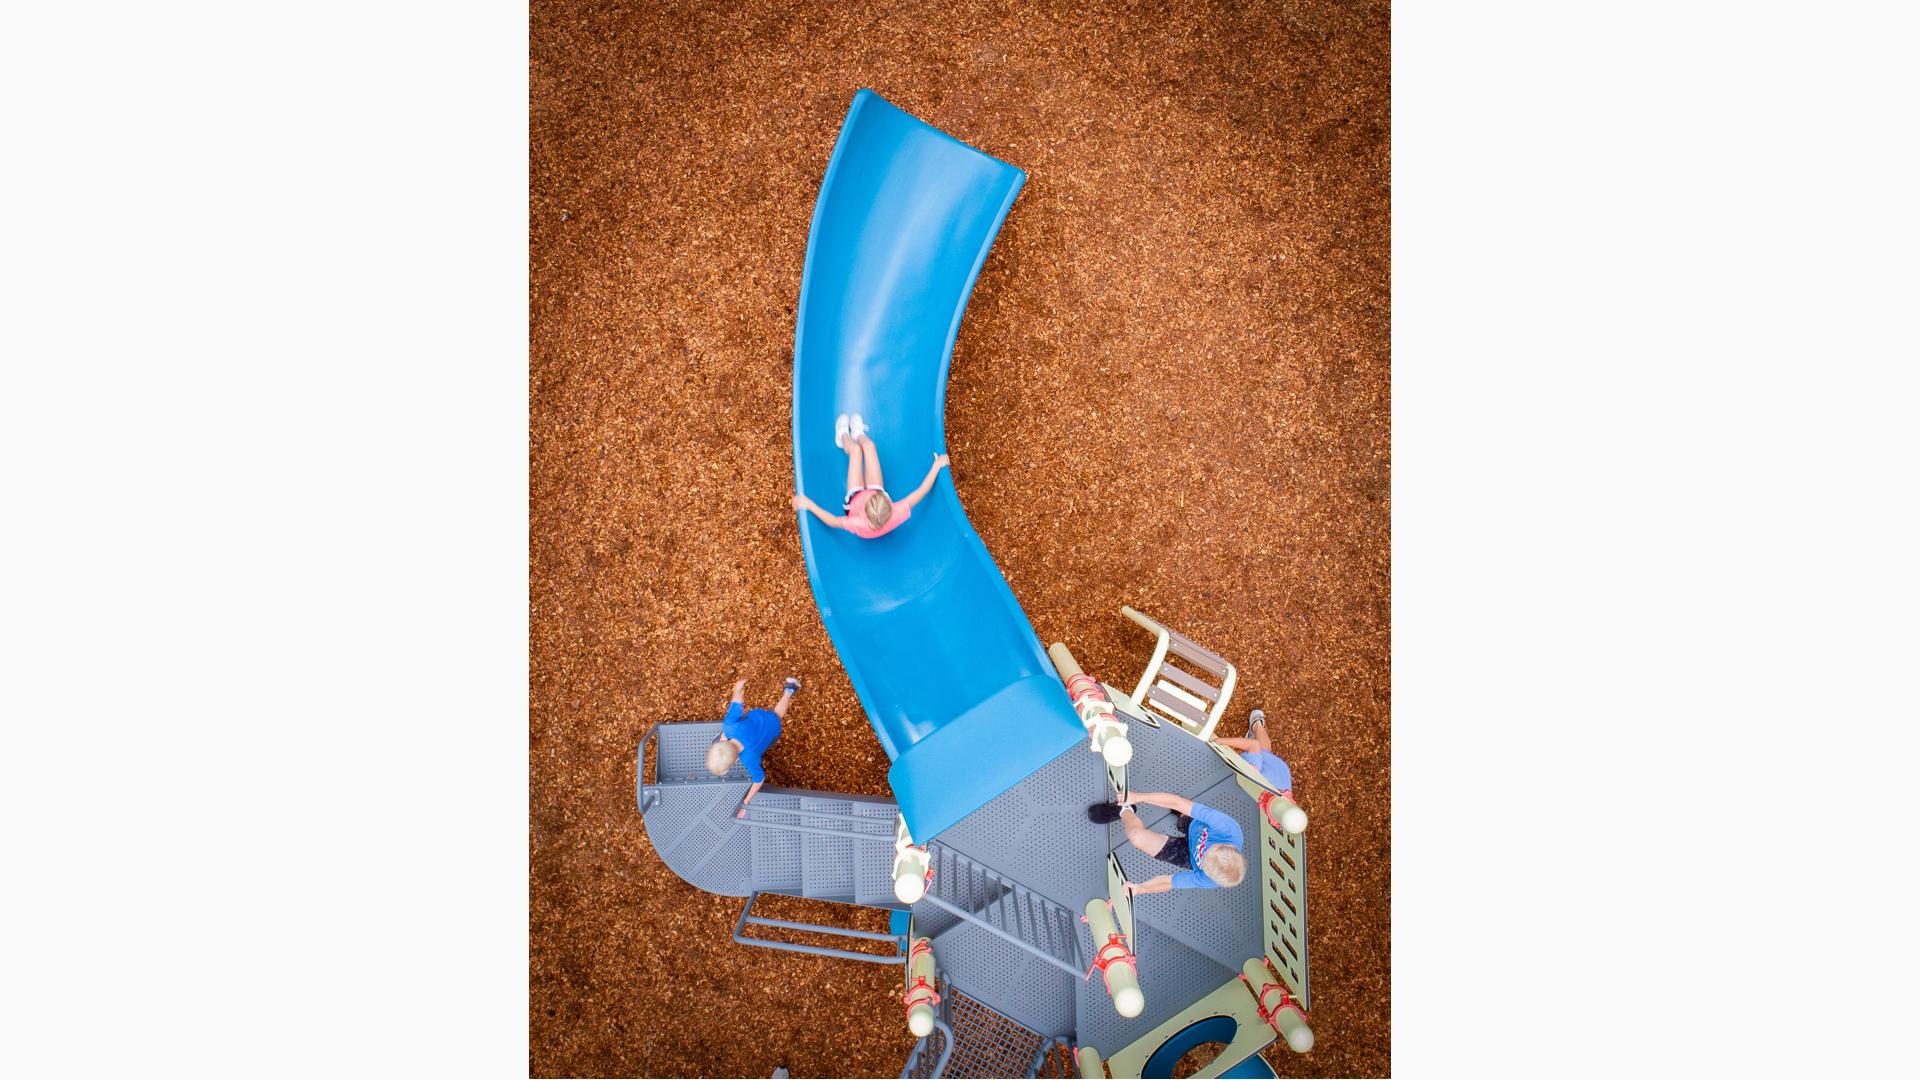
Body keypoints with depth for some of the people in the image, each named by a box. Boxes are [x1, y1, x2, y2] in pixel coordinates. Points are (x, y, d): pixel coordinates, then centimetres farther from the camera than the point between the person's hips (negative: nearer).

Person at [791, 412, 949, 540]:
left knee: (855, 449, 8)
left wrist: (808, 505, -36)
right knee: (868, 445, 4)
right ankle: (858, 434, 45)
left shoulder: (861, 525, -50)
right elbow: (921, 492, -35)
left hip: (855, 499, -2)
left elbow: (832, 521, -37)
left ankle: (844, 436, 48)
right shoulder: (896, 516, -45)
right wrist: (937, 466, -27)